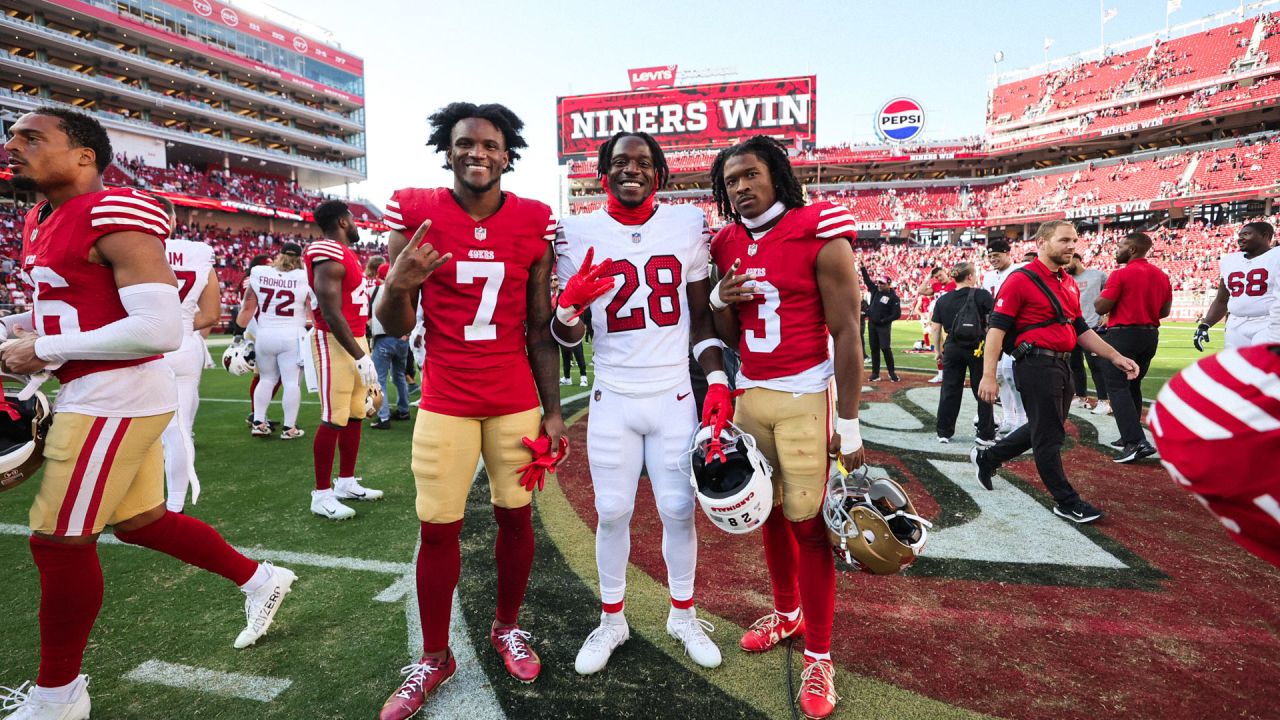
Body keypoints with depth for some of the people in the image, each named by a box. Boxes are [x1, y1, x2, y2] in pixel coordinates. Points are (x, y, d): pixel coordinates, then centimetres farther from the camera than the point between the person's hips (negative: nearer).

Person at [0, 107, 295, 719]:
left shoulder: (114, 217, -17)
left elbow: (161, 330, -24)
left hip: (116, 398, -10)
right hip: (102, 395, 10)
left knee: (59, 543, 1)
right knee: (141, 521, 18)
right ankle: (258, 580, 35)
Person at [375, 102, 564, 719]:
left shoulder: (533, 223, 0)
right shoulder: (416, 215, -4)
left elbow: (540, 330, 4)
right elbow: (394, 327, 0)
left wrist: (553, 410, 3)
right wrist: (397, 285, -23)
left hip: (517, 402, 1)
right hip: (445, 404, -1)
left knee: (515, 516, 10)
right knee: (438, 530, 5)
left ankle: (507, 628, 34)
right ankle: (434, 658, 25)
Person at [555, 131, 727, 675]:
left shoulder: (688, 225, 2)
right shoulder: (578, 234, -1)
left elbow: (701, 315, 8)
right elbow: (568, 337, 3)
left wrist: (717, 379, -3)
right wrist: (569, 304, -19)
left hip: (674, 396, 1)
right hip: (612, 398, 0)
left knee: (679, 509, 7)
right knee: (612, 512, 7)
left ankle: (683, 616, 30)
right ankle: (611, 620, 29)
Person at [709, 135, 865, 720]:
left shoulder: (820, 237, -9)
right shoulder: (729, 248, 9)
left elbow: (846, 332, -10)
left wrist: (849, 422, -12)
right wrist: (721, 301, -8)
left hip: (805, 397, -5)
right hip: (751, 396, 6)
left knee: (809, 523, 0)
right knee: (769, 512, 15)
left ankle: (819, 656, 15)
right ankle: (787, 612, 37)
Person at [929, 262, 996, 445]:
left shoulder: (942, 300, 4)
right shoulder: (982, 295, -6)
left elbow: (935, 327, 5)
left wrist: (938, 350, 14)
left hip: (952, 348, 3)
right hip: (978, 348, -3)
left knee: (949, 391, 10)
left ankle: (944, 433, 15)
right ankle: (986, 435, 12)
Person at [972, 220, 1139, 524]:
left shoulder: (1069, 283, 15)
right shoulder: (1020, 280, -10)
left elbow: (1080, 329, 22)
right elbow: (997, 329, -15)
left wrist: (1115, 357, 13)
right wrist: (988, 376, -21)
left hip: (1062, 367, 9)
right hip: (1036, 365, -9)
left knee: (1046, 429, 18)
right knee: (1049, 436, 2)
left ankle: (987, 457, 34)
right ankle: (1066, 502, 14)